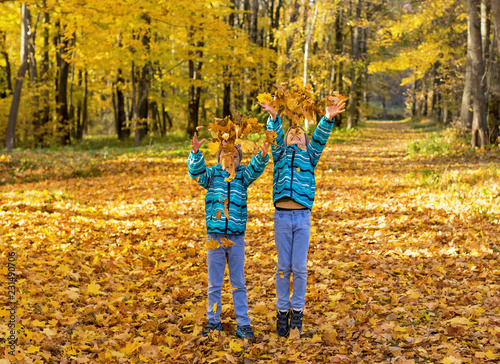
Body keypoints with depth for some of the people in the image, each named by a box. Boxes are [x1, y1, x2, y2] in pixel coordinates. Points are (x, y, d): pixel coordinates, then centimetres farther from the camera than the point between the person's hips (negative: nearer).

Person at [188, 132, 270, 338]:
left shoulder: (243, 175, 4)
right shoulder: (212, 174, 3)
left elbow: (255, 168, -14)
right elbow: (196, 171, -14)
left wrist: (263, 156, -35)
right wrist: (196, 152, -33)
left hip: (236, 238, 0)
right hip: (214, 236, 0)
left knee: (238, 283, 7)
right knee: (214, 283, 9)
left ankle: (243, 324, 13)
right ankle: (213, 321, 21)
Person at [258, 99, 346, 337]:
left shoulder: (309, 156, 18)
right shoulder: (280, 154, 17)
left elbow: (319, 138, 3)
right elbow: (275, 137, 0)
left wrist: (328, 119, -15)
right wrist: (273, 117, -20)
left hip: (302, 217, 0)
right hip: (282, 217, 0)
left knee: (299, 268, 0)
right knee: (283, 267, 3)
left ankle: (297, 312, 9)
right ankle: (282, 312, 12)